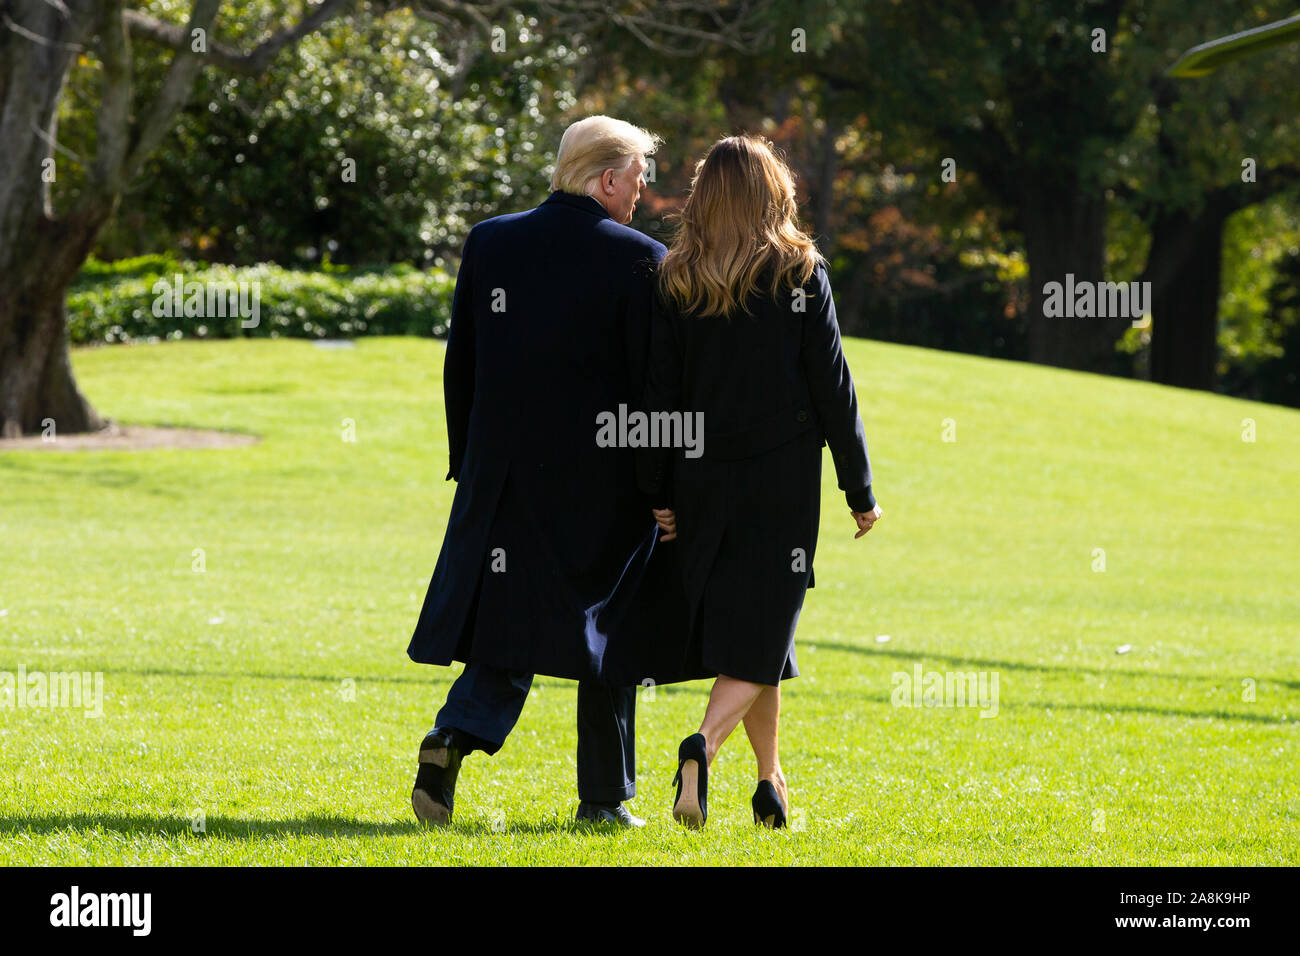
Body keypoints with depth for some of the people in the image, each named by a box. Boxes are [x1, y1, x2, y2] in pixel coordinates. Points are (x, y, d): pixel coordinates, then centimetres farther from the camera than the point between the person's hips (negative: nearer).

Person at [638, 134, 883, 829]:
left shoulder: (678, 281, 2)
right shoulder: (800, 275, -4)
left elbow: (659, 392, 1)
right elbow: (832, 387, -4)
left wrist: (658, 494, 5)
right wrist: (860, 488, 2)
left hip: (702, 481, 3)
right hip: (782, 478, -3)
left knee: (742, 624, 17)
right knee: (760, 627, -2)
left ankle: (771, 779, 22)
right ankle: (705, 744, -28)